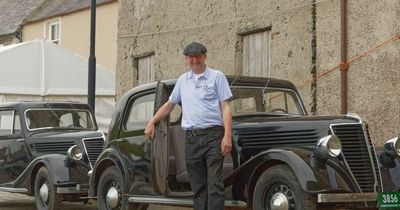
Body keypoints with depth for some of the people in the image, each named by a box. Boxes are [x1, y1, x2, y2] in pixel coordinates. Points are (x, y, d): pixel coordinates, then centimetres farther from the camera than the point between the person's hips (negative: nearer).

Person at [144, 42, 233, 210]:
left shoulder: (217, 77, 4)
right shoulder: (182, 80, 18)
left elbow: (225, 108, -2)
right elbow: (169, 105, 28)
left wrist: (228, 136, -11)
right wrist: (151, 123, 22)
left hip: (213, 135, -4)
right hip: (191, 138, 4)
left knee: (215, 184, -10)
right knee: (198, 186, 5)